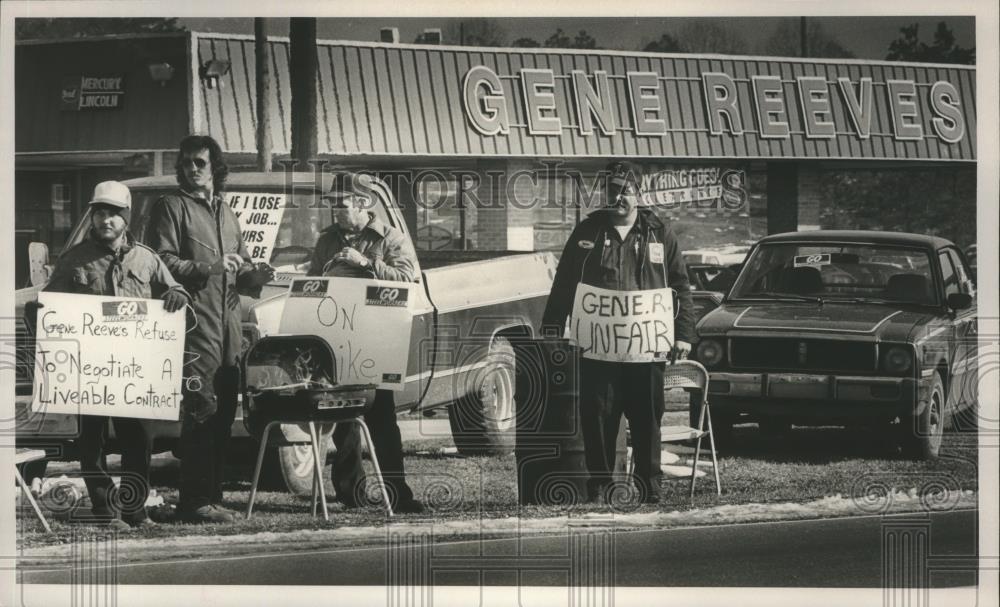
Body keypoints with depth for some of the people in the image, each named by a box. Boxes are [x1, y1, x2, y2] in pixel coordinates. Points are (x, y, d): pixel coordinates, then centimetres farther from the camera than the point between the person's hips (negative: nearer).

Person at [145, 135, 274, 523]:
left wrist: (254, 277, 5)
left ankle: (212, 497, 14)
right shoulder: (172, 208, 1)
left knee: (223, 416, 8)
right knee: (201, 414, -13)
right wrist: (209, 268, -19)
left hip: (228, 330, 7)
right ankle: (195, 502, -13)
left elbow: (241, 267, 27)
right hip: (194, 327, -7)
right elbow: (161, 262, -9)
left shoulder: (226, 213, 23)